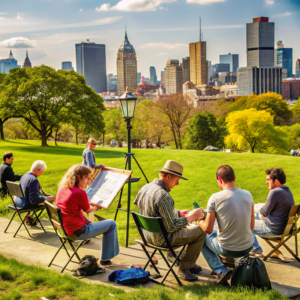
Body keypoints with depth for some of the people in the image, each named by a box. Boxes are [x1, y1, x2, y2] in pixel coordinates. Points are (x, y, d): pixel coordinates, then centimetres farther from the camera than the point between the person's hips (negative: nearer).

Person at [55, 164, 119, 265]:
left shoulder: (62, 188, 5)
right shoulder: (80, 193, -20)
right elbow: (88, 210, -3)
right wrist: (96, 207, 17)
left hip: (63, 228, 9)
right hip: (77, 231, -9)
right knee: (111, 224, 4)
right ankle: (105, 259, 13)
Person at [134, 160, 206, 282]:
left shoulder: (145, 188, 0)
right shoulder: (164, 197, -29)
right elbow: (171, 227, -25)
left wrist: (180, 213, 11)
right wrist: (190, 217, -13)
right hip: (162, 239, -9)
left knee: (188, 226, 25)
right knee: (200, 231, -1)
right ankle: (184, 268, 9)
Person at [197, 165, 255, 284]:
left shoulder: (215, 198, -16)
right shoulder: (247, 195, -3)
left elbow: (208, 229, -11)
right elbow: (251, 226, 5)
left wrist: (199, 221, 10)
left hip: (228, 249, -5)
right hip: (248, 247, 5)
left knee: (202, 238, 25)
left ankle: (221, 270, 9)